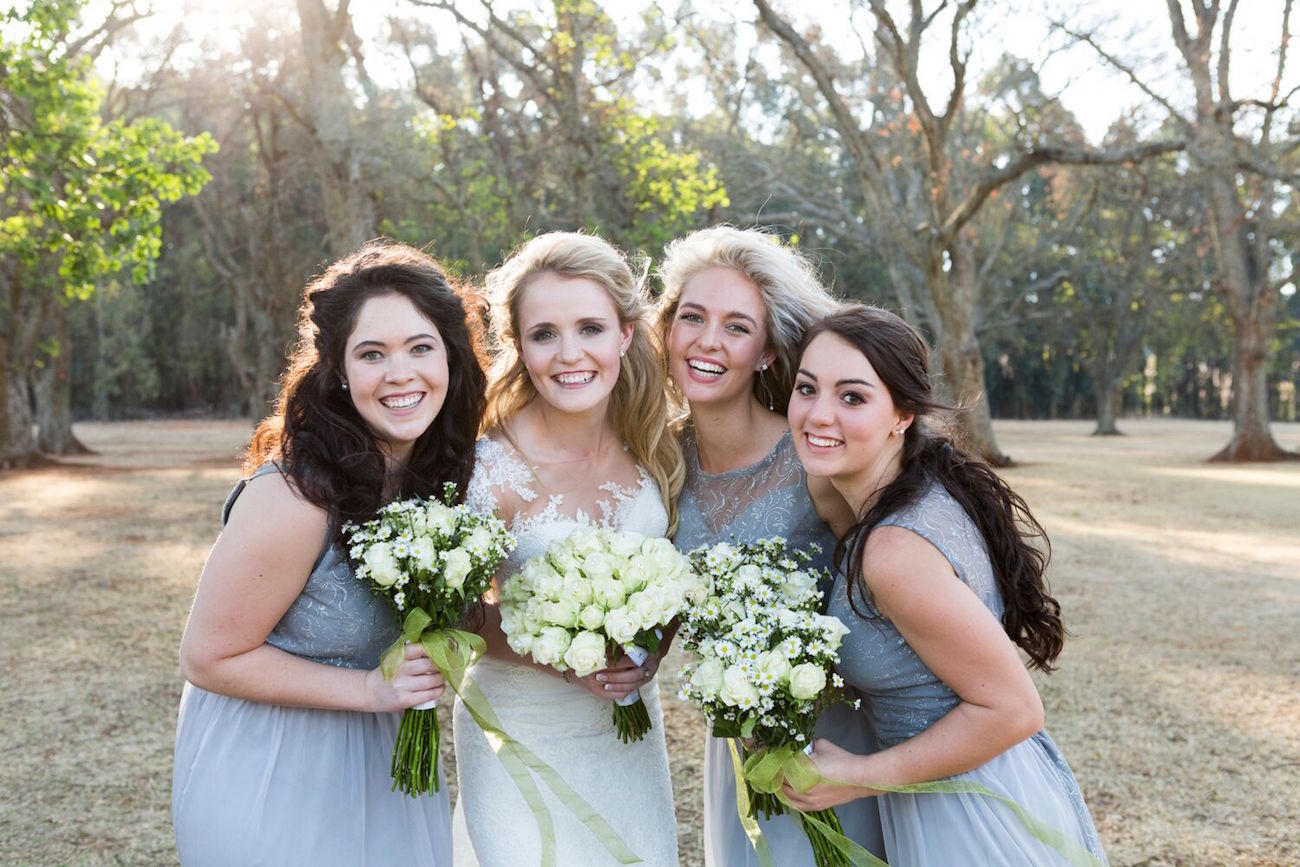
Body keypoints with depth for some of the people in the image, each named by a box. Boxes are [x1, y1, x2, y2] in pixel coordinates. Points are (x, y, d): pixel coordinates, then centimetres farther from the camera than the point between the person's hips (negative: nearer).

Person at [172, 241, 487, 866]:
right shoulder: (296, 496, -29)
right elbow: (210, 658, -20)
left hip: (380, 760, 7)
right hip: (272, 780, -6)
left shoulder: (443, 473, -8)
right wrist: (372, 689, -25)